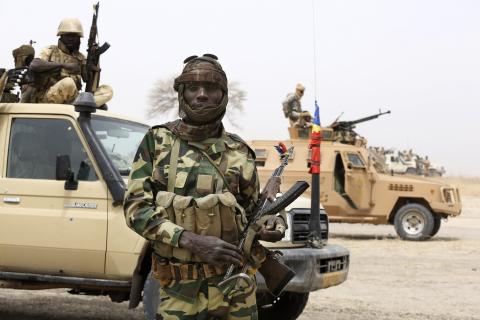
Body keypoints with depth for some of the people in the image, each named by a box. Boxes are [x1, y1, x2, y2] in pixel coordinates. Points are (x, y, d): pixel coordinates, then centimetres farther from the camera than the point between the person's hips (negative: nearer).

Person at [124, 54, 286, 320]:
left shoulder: (240, 152, 5)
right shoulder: (156, 142, 0)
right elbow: (135, 208, -5)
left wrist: (272, 221, -8)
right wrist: (193, 241, -18)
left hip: (235, 284, 2)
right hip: (179, 288, -2)